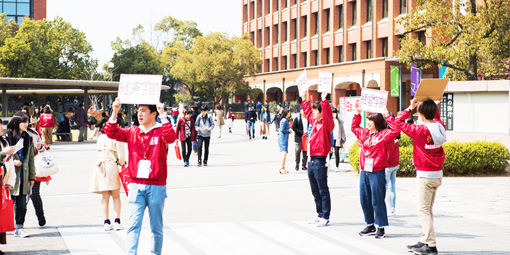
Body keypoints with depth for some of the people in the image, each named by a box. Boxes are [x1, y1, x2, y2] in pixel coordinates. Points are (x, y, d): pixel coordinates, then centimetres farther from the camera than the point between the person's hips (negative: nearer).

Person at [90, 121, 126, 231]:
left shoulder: (100, 137, 12)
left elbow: (100, 153, 13)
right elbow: (121, 156, -10)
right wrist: (122, 163, 12)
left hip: (100, 167, 4)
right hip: (112, 166, -4)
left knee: (105, 197, 9)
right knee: (116, 196, 6)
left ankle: (106, 222, 7)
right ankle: (117, 221, 3)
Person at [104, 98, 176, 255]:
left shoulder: (161, 131, -1)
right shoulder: (132, 132, 10)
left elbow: (170, 138, -22)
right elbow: (112, 133, 2)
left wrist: (163, 114, -25)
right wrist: (115, 112, -8)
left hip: (156, 186, -2)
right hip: (136, 186, 2)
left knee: (156, 227, 9)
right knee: (133, 224, -6)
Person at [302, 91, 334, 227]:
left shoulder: (326, 124, -9)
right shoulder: (314, 121, 14)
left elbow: (328, 114, -29)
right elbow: (307, 112, 31)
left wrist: (324, 100, -36)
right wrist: (304, 98, 36)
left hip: (320, 161, -9)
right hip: (312, 160, 9)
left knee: (323, 191, -4)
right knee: (315, 191, 14)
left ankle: (325, 217, 1)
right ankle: (320, 215, 23)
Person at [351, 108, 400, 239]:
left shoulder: (383, 134, -5)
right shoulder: (364, 133, 13)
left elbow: (396, 130, -20)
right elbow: (354, 127, 30)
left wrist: (387, 117, -16)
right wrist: (357, 114, 20)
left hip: (377, 173, -6)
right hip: (364, 172, 6)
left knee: (377, 201, -3)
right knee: (365, 200, 10)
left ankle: (381, 227, 7)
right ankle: (370, 225, 22)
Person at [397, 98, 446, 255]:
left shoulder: (420, 130, -19)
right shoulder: (440, 126, 1)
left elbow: (399, 122, -8)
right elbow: (436, 118, 27)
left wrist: (410, 108, -1)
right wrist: (434, 106, 17)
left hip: (425, 175, -8)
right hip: (437, 174, 8)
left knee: (424, 210, -4)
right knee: (428, 209, 16)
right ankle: (425, 241, 22)